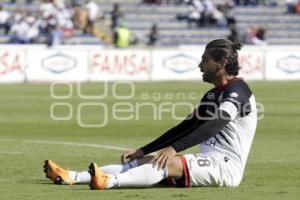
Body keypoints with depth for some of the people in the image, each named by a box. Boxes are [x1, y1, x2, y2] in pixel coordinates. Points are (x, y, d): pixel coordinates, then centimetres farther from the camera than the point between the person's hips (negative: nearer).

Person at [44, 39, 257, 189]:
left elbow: (216, 124, -26)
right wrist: (142, 151, 15)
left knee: (165, 163, -31)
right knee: (143, 162, -3)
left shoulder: (238, 90, -10)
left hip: (226, 167, -9)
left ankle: (109, 181, -52)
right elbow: (185, 128, 22)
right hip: (208, 162, 9)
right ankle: (72, 177, -14)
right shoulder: (213, 95, 20)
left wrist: (174, 149, -36)